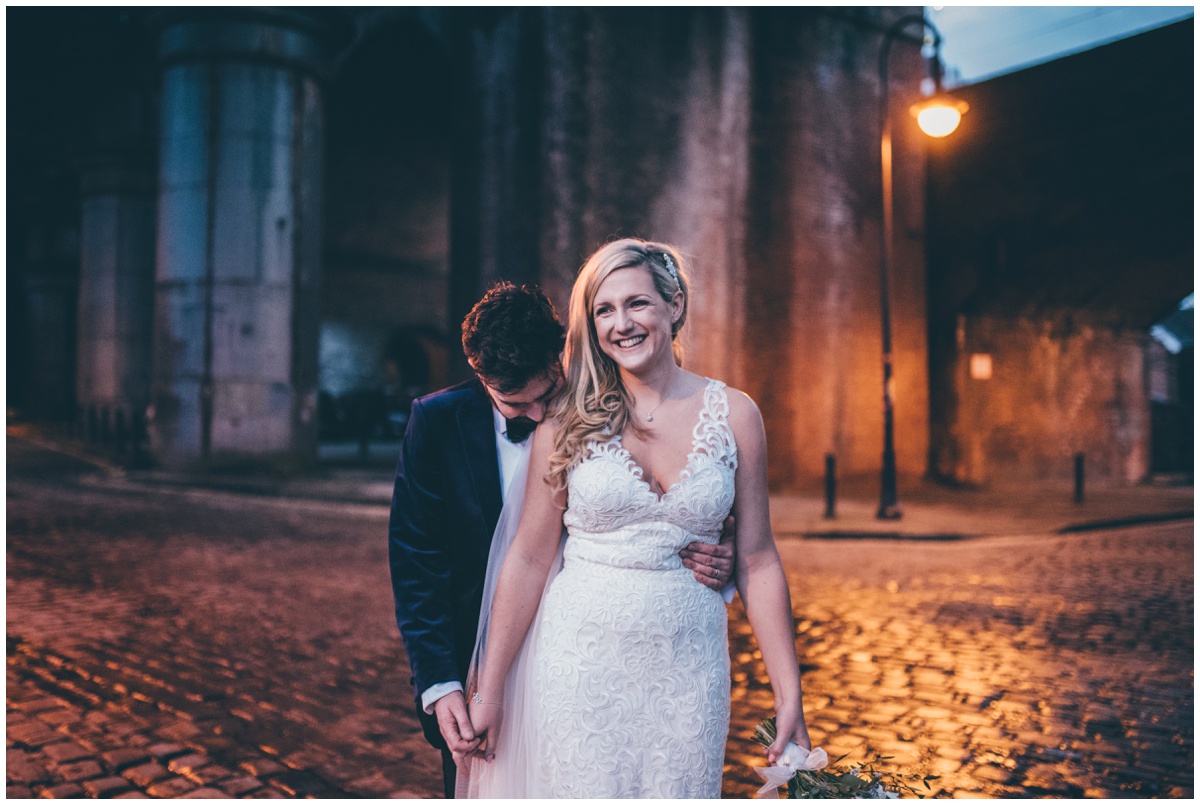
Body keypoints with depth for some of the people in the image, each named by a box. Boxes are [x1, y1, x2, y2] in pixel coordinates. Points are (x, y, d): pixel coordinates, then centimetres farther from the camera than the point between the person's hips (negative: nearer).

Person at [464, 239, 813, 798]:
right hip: (581, 667, -1)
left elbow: (757, 562, 2)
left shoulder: (734, 415, -1)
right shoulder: (568, 421, -4)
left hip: (688, 673, 1)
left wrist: (789, 695, 1)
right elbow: (529, 558, -1)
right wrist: (489, 691, 1)